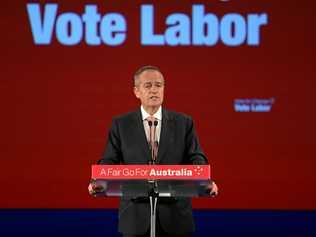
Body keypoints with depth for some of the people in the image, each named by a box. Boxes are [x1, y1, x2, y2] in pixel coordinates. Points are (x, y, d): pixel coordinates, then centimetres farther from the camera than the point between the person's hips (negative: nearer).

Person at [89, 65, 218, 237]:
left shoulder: (183, 123, 7)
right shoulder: (121, 124, 6)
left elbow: (195, 158, 1)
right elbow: (110, 160, 3)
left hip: (175, 215, 0)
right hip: (136, 215, 0)